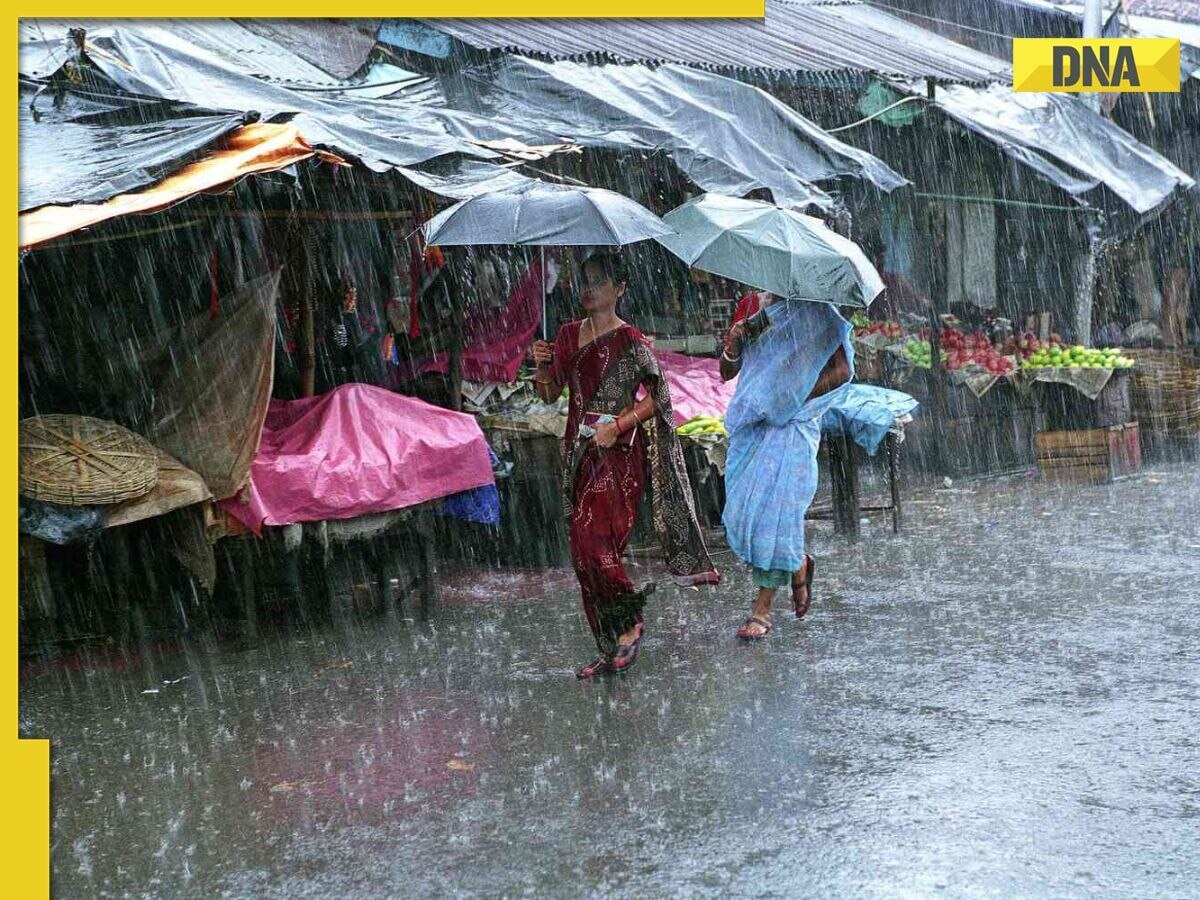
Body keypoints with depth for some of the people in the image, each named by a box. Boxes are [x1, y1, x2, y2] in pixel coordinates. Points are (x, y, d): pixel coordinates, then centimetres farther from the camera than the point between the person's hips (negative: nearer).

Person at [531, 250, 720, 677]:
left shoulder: (631, 342, -7)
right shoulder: (569, 335, 11)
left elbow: (657, 396, -5)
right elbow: (549, 394, 14)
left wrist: (618, 425, -17)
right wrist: (541, 365, -6)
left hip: (619, 455, -6)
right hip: (580, 454, 7)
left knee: (594, 544, -18)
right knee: (585, 552, 6)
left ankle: (630, 621, 5)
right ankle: (610, 649, 15)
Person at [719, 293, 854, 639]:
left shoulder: (812, 311, -2)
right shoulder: (749, 308, 11)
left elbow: (841, 370, -5)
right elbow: (727, 372, 14)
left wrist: (799, 396, -13)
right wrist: (732, 347, -7)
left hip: (792, 425, -5)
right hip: (752, 423, 5)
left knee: (774, 506, -9)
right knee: (741, 508, 2)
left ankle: (762, 609, -2)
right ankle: (798, 565, 30)